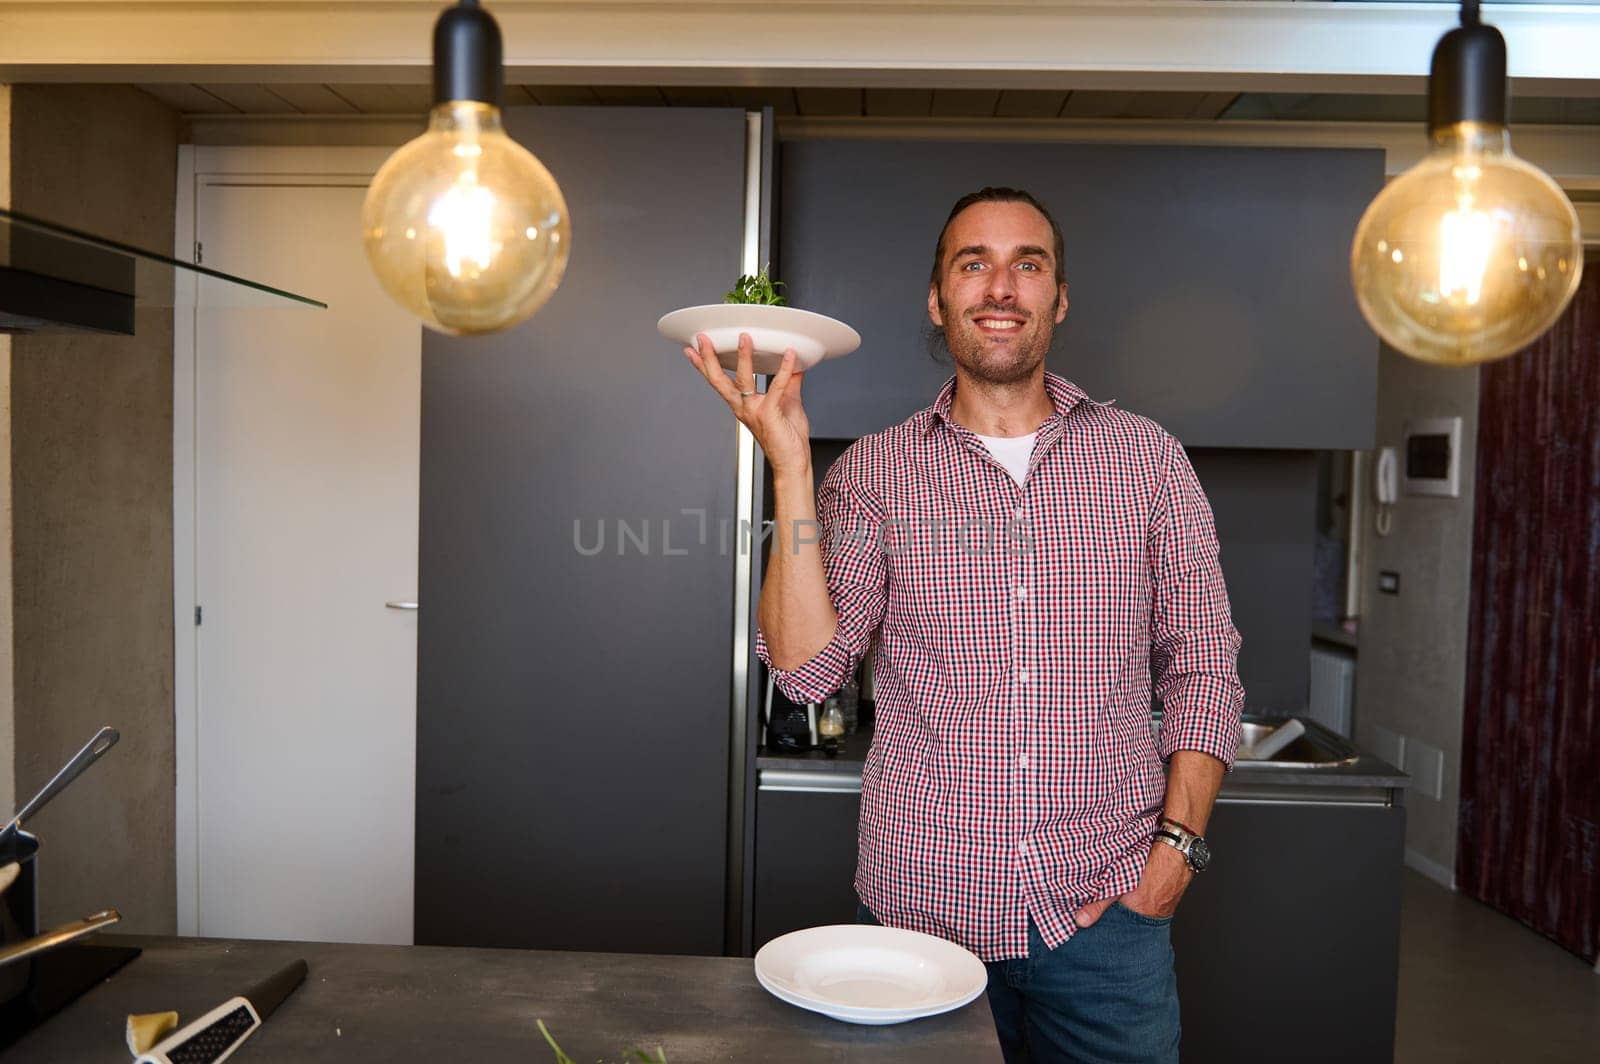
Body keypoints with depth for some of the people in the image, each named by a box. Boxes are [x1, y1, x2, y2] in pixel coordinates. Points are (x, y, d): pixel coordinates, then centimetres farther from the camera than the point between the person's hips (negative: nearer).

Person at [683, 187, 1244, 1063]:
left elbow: (1203, 668, 6)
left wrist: (1176, 843, -4)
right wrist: (789, 465, -17)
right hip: (920, 908, 0)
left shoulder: (1146, 458, 2)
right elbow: (806, 668, -11)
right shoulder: (873, 472, -1)